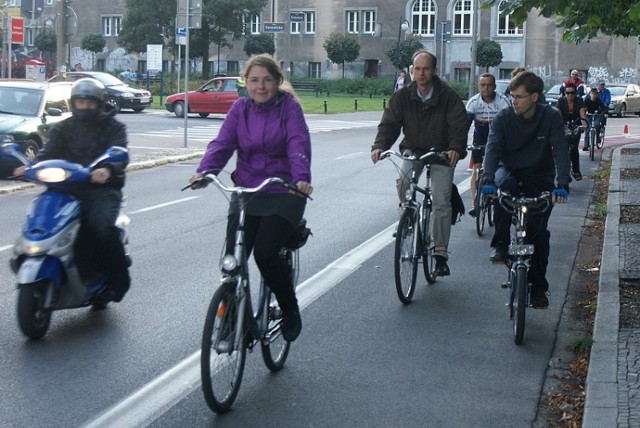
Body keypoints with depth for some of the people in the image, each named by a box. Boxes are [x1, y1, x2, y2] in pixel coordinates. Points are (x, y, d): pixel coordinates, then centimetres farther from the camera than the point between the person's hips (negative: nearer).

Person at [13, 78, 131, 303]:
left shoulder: (113, 127, 7)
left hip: (103, 188, -4)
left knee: (101, 225, -31)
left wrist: (108, 170, -35)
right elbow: (48, 153, 2)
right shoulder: (63, 129, 17)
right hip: (68, 188, 4)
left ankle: (119, 277, -16)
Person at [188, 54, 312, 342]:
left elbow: (299, 144, -17)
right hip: (246, 192, 4)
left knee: (265, 253, -20)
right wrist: (204, 172, -24)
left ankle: (290, 311, 6)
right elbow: (222, 143, -5)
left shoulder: (289, 107, -4)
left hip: (283, 193, -3)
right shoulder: (240, 108, 6)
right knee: (232, 256, -10)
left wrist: (302, 177, -36)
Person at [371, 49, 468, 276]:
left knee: (441, 202, -8)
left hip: (441, 153, -2)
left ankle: (441, 254, 0)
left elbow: (458, 125, -20)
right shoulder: (402, 96, -6)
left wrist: (456, 148, -40)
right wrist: (379, 146, -30)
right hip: (413, 149, 2)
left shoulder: (448, 96, -13)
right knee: (403, 183, -28)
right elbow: (389, 123, -11)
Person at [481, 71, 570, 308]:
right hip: (510, 172, 0)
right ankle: (501, 243, -21)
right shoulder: (503, 118, -11)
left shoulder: (551, 118, -13)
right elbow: (493, 148, -21)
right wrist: (488, 180, -39)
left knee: (538, 231, -9)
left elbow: (560, 151, -21)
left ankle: (538, 288, 7)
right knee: (504, 184, -36)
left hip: (540, 180, 0)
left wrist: (562, 185, -36)